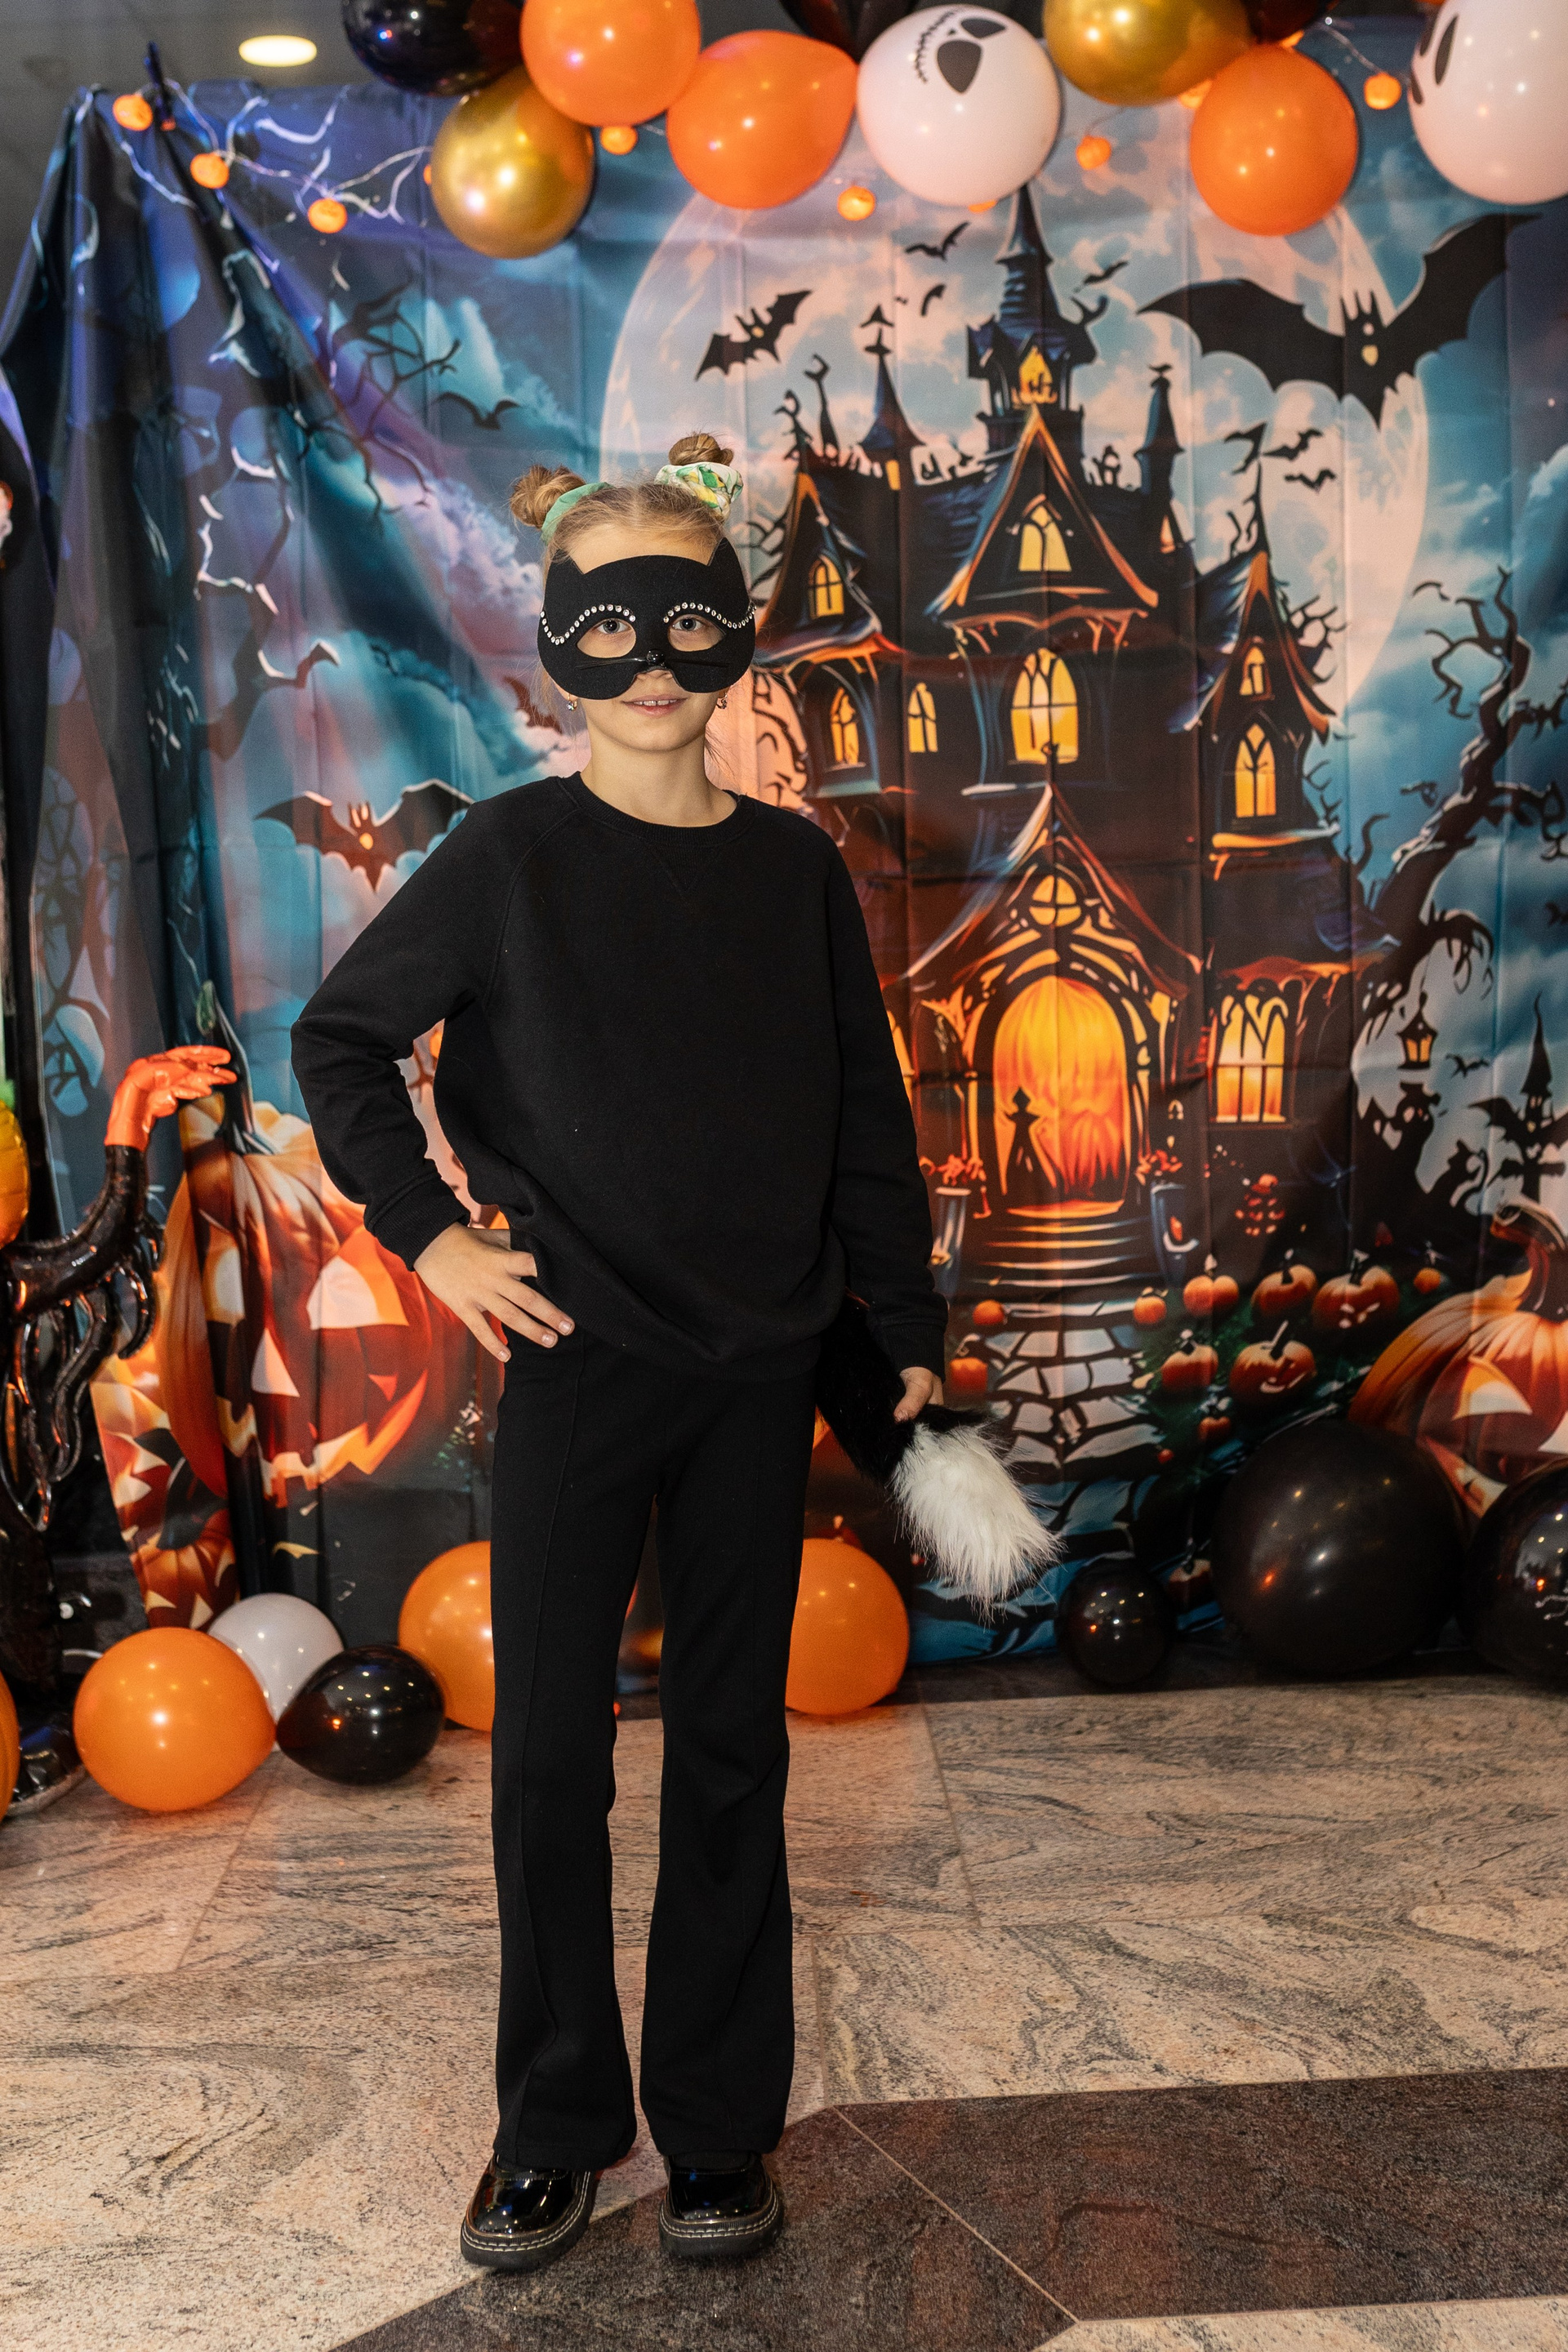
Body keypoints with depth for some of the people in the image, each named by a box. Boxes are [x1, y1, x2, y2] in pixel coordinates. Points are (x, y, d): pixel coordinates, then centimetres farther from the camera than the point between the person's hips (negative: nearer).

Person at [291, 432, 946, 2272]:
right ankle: (555, 2125, 25)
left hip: (756, 1370, 2)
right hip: (574, 1363, -2)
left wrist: (906, 1320, 11)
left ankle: (718, 2123, 26)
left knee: (730, 1746, 10)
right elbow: (337, 1040, 4)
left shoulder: (794, 866, 3)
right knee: (550, 1751, 6)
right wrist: (426, 1230, -3)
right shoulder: (512, 855, -4)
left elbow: (863, 1115, 9)